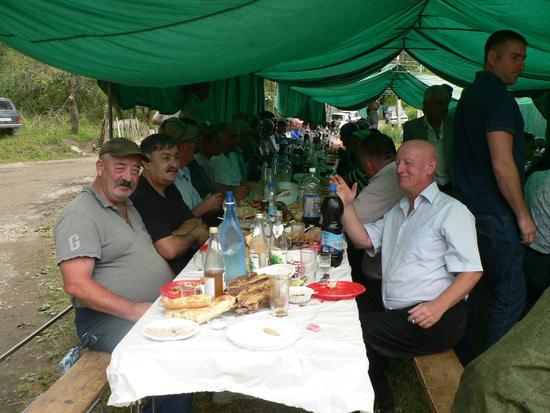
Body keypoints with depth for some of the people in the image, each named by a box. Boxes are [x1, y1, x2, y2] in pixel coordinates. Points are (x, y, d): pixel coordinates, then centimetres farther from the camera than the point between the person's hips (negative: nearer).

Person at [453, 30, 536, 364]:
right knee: (510, 296, 0)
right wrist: (523, 216, -13)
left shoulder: (470, 94, 16)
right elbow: (502, 164, -22)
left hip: (469, 208, 10)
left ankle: (462, 360, 28)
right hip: (495, 214, -10)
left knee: (471, 289, 17)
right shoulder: (497, 96, -15)